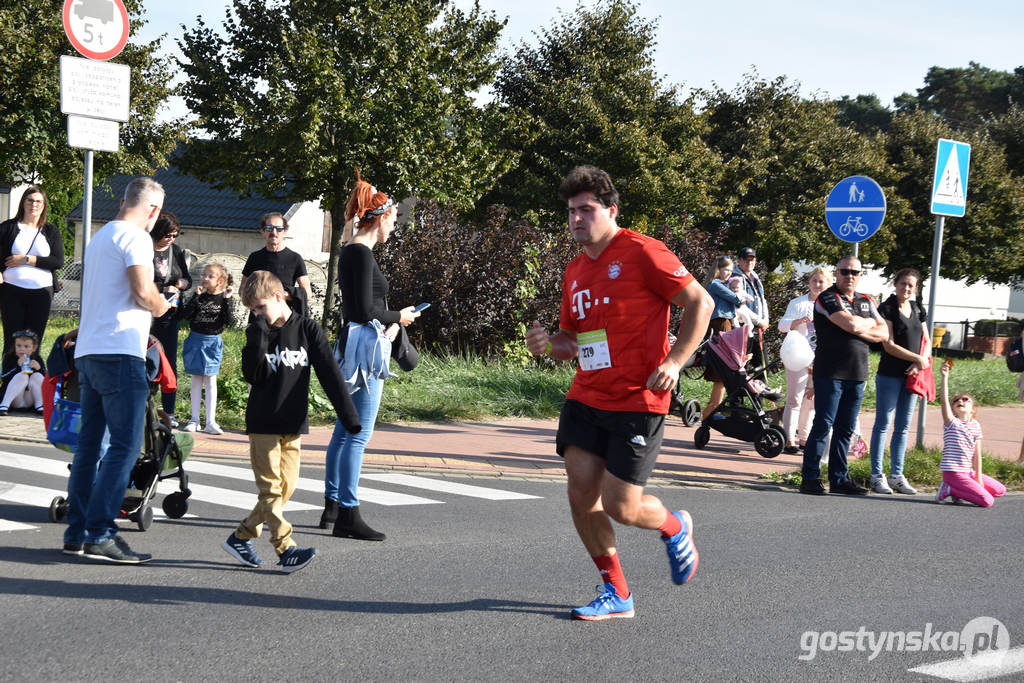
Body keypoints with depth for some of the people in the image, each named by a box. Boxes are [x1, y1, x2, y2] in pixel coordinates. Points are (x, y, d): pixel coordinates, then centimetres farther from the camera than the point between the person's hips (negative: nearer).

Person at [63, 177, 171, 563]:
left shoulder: (101, 237, 21)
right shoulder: (135, 237, -7)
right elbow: (143, 291, -18)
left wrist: (150, 305, 18)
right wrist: (161, 306, 2)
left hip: (87, 351, 9)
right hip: (120, 351, -9)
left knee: (89, 443, 10)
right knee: (126, 445, -9)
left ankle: (76, 532, 12)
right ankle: (99, 534, -14)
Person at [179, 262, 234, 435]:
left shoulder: (224, 299, -2)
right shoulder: (199, 297, -1)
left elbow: (227, 321, -11)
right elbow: (185, 315, -10)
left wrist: (227, 300, -18)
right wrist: (196, 297, -17)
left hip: (212, 343, -1)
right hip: (196, 340, 1)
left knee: (210, 381, 1)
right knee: (197, 380, 7)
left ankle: (211, 422, 3)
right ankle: (195, 419, 12)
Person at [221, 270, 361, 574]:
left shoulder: (307, 330, -1)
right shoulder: (258, 333, 1)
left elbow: (330, 373, -3)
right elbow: (253, 376, -11)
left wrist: (349, 415, -9)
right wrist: (258, 338, -20)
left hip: (294, 423, 2)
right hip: (263, 423, -2)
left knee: (286, 486, 4)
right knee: (271, 487, -7)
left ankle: (241, 537, 16)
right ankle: (286, 550, -9)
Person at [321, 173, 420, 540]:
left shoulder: (350, 252, 15)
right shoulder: (362, 254, -15)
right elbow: (364, 309, -19)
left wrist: (388, 321, 7)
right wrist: (398, 317, -5)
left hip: (352, 342, 11)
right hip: (364, 344, -11)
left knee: (344, 428, 15)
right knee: (358, 433, -8)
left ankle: (333, 506, 23)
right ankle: (348, 516, -5)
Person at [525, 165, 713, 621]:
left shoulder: (641, 252, -9)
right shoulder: (575, 271, 13)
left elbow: (700, 302, -7)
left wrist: (675, 360, -15)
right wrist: (548, 344, 0)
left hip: (638, 401, -7)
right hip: (586, 399, 7)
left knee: (619, 506, -7)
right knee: (581, 494, -1)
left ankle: (675, 528, 28)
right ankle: (616, 595, 14)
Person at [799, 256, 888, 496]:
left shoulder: (866, 302, 17)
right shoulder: (828, 298, -6)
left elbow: (884, 333, 9)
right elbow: (851, 324, -19)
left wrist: (859, 330, -7)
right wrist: (870, 323, 2)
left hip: (857, 375, 6)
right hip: (830, 373, -6)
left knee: (845, 429, 8)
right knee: (823, 425, -7)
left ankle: (839, 479, 13)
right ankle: (810, 479, -4)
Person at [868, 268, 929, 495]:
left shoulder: (918, 310, 12)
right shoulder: (887, 308, -7)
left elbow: (927, 342, 15)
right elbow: (889, 345, -13)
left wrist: (922, 362, -5)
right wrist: (919, 359, -13)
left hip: (912, 375, 6)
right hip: (890, 374, -6)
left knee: (903, 427, 8)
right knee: (883, 425, -2)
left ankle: (897, 476, 14)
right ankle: (877, 476, 2)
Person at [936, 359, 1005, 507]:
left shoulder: (975, 425, 10)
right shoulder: (951, 422, -5)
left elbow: (977, 454, 7)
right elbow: (944, 399, -21)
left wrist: (978, 478, 1)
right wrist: (945, 377, -26)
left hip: (968, 472, 7)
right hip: (952, 471, -7)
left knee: (1000, 490, 7)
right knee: (987, 501, -16)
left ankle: (957, 491, 6)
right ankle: (948, 489, -3)